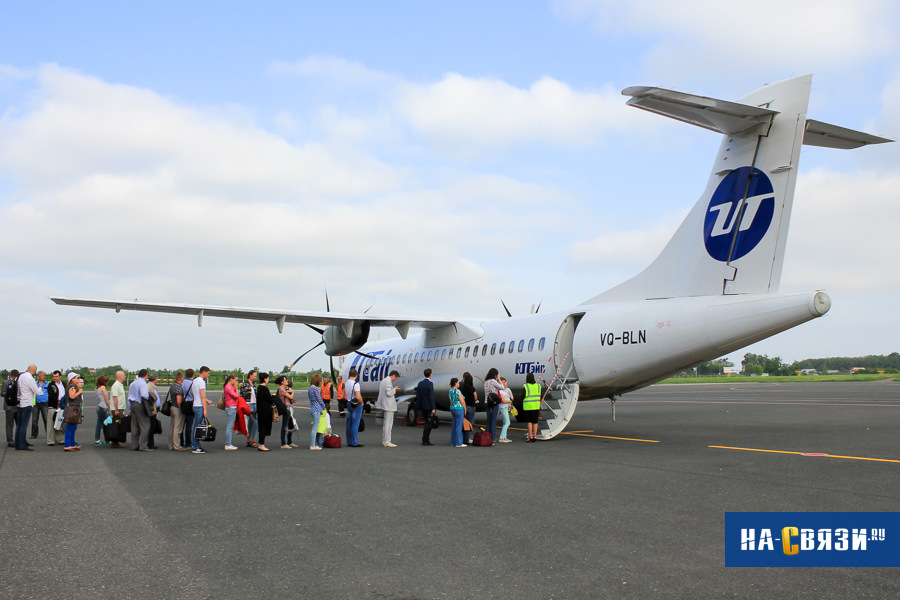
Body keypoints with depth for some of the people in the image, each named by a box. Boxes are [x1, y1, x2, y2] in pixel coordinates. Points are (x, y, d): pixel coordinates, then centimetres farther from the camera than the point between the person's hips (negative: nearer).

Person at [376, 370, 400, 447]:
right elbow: (389, 393, -21)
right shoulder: (388, 381, -15)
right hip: (389, 406, -10)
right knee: (388, 424, -9)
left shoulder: (383, 380, 16)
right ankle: (387, 442, -9)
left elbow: (380, 392, 23)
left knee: (385, 424, 13)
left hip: (384, 405, 10)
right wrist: (395, 389, -6)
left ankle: (384, 441, 17)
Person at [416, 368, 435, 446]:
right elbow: (431, 396, -17)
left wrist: (419, 407, 16)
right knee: (428, 423, -2)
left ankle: (425, 440, 20)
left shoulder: (420, 383, 9)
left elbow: (418, 396, 11)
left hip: (423, 406, 8)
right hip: (428, 406, -7)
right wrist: (433, 408, -16)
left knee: (427, 423, 17)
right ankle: (425, 440, -2)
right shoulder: (430, 384, -13)